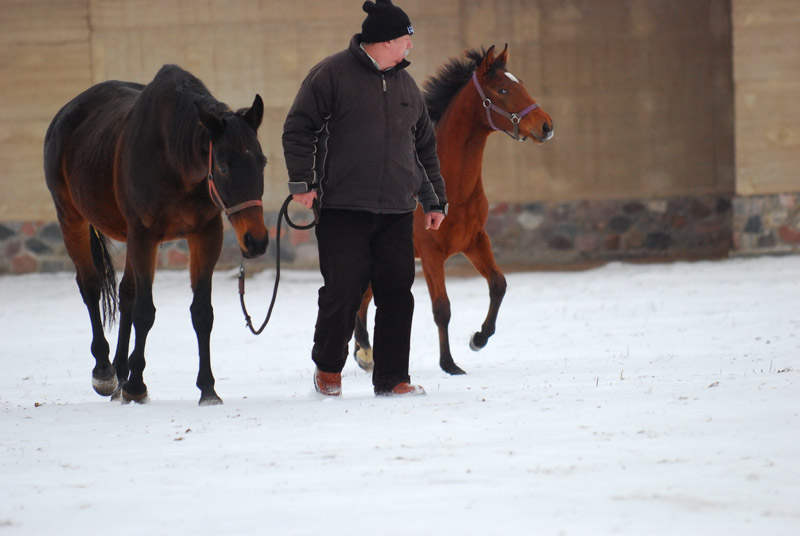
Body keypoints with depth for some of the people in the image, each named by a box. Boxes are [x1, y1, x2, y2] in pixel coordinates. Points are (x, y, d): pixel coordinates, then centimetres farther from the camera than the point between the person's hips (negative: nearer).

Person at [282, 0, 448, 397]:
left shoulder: (406, 85, 16)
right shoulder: (331, 75, -3)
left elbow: (425, 147, 23)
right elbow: (298, 129, -3)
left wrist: (435, 200, 19)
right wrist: (301, 182, -11)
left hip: (396, 214, 5)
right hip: (342, 210, -5)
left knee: (397, 293, 1)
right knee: (343, 290, -5)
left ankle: (392, 378, 8)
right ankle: (328, 367, 17)